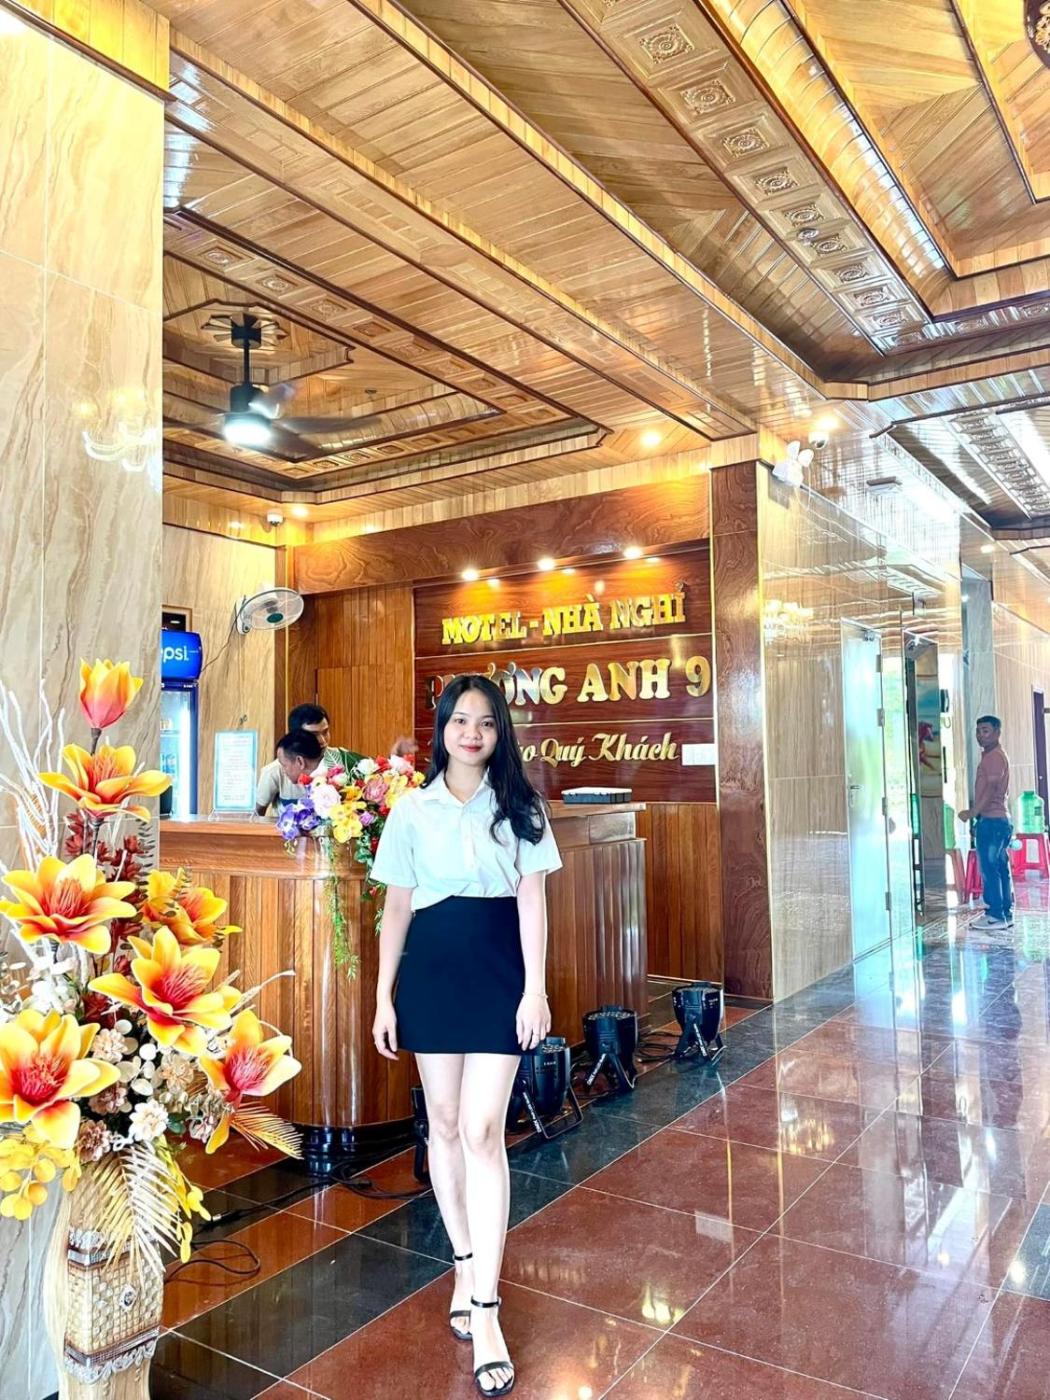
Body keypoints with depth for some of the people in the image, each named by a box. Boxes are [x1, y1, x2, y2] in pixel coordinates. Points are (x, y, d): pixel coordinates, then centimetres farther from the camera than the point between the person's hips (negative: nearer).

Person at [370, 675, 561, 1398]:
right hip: (431, 969, 2)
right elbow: (397, 906, 6)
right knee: (445, 1125, 11)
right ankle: (466, 1264, 30)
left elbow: (531, 899, -1)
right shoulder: (412, 809, 4)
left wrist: (536, 988, -7)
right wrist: (384, 995, 4)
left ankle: (485, 1308, 3)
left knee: (482, 1130, -6)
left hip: (498, 971, -2)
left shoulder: (519, 805, 2)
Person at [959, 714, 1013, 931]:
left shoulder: (995, 757, -12)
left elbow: (991, 789, -22)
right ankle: (1006, 915, 15)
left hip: (992, 820, -10)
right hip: (999, 819, 10)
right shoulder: (991, 756, 19)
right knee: (1000, 868, 11)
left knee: (989, 868, -8)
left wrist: (972, 812, -24)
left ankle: (996, 915, -6)